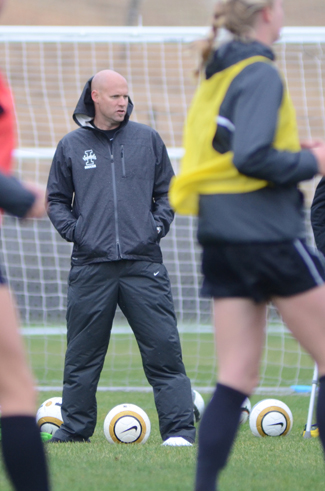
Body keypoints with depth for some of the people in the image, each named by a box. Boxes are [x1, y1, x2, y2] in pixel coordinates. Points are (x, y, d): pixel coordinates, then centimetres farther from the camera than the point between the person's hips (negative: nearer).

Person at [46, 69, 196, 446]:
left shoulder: (147, 140, 10)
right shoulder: (71, 146, 8)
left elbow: (166, 191, 17)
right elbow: (56, 199, 15)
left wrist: (158, 224, 1)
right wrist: (72, 229, -1)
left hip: (143, 263, 0)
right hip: (90, 266, 0)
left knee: (163, 349, -6)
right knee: (82, 355, 5)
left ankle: (179, 428, -5)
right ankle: (74, 428, 16)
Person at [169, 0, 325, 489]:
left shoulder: (217, 76, 15)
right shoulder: (260, 75, -12)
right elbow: (253, 157, -22)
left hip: (219, 235, 8)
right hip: (266, 233, -8)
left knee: (236, 378, 6)